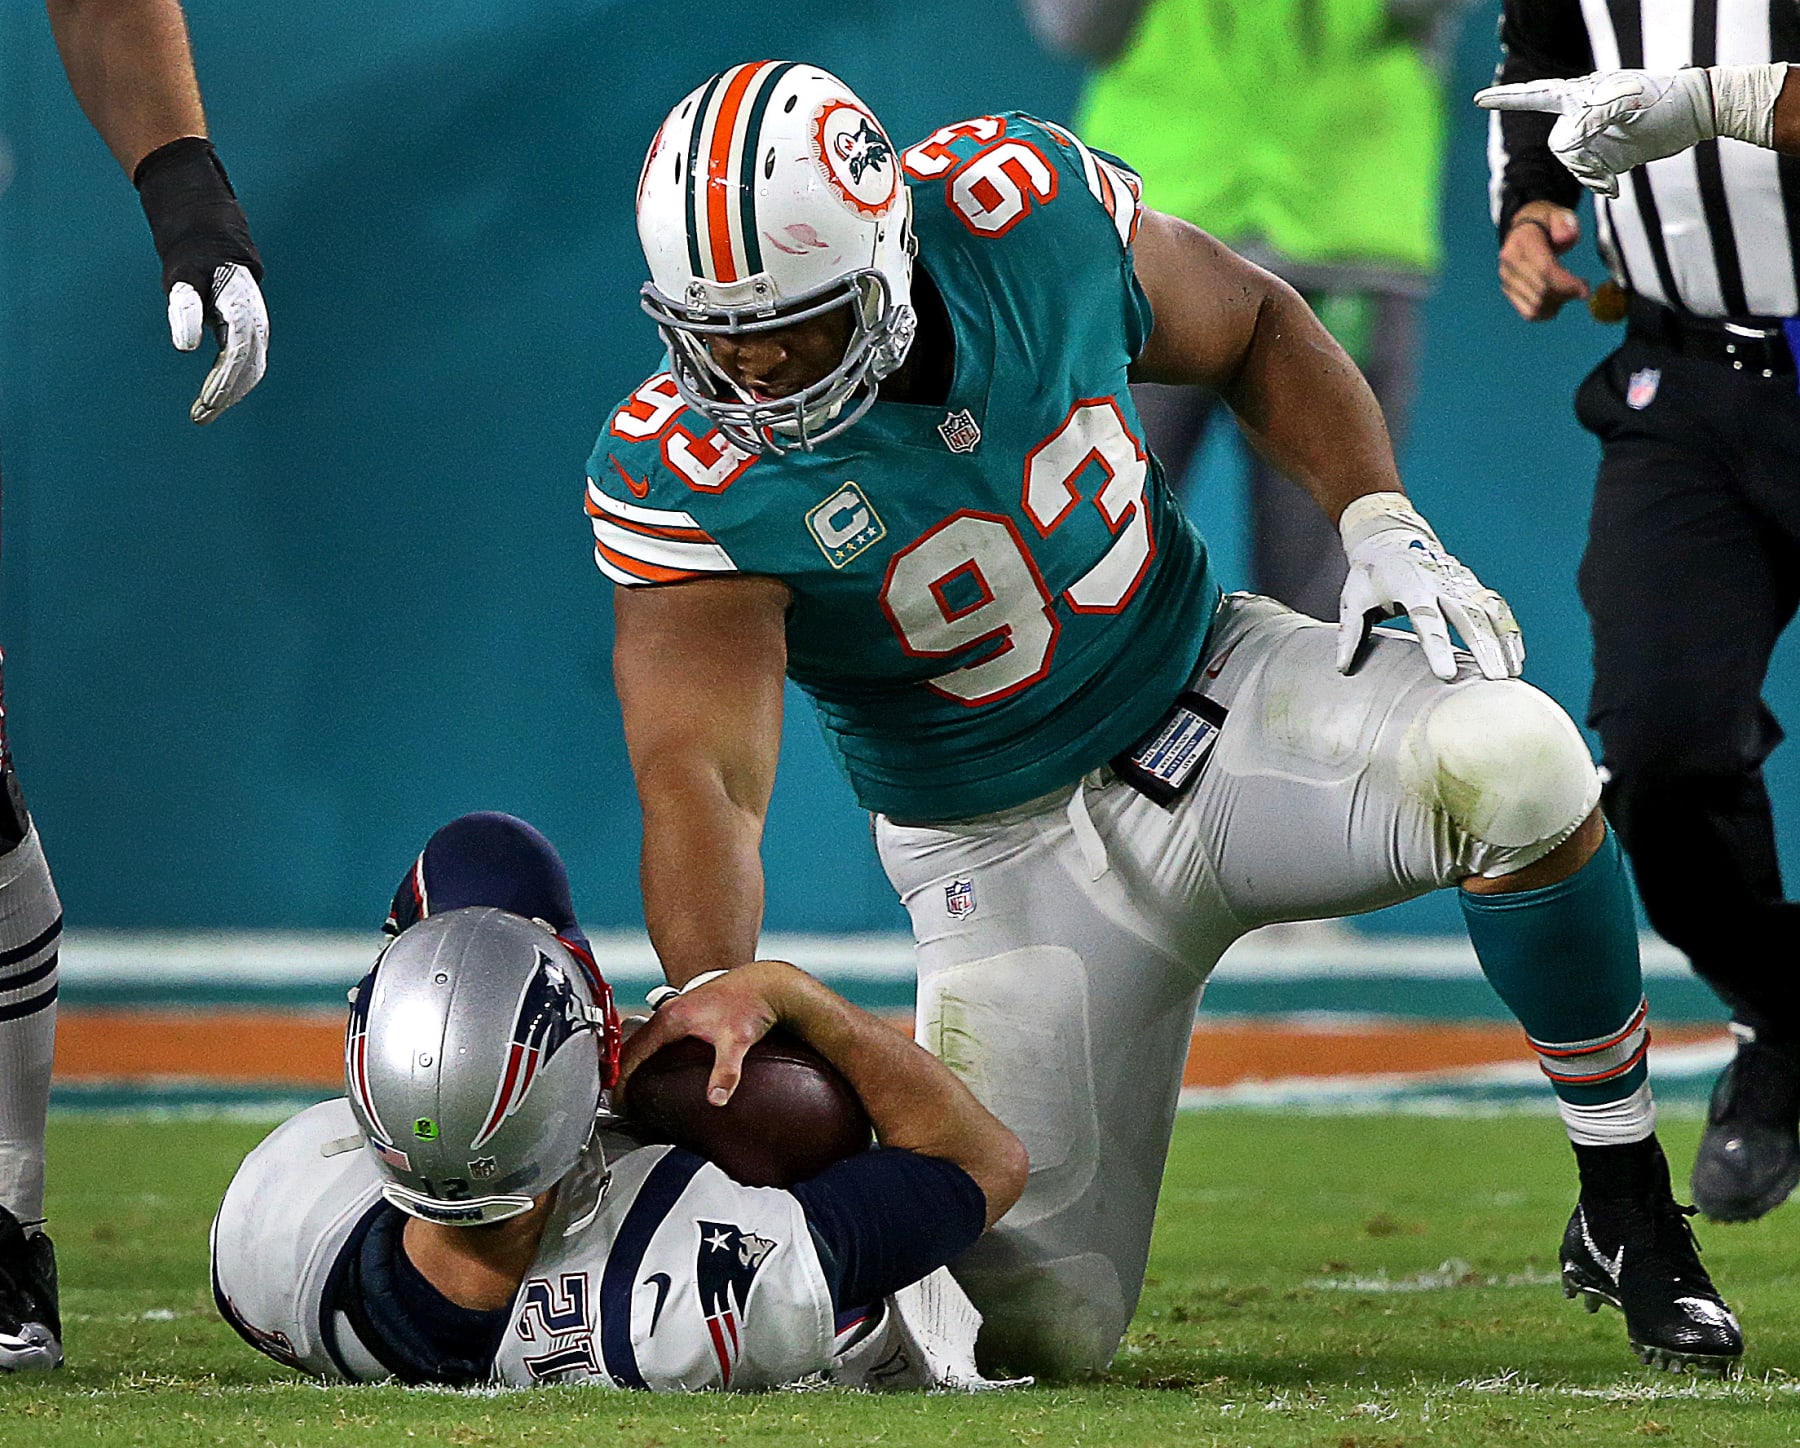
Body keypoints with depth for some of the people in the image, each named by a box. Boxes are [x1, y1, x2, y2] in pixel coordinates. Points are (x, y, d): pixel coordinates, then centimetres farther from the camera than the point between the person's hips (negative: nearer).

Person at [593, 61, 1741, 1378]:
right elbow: (702, 781, -30)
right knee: (1041, 1332, -9)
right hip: (1008, 853, -1)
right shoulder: (686, 475, -23)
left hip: (1207, 687, 2)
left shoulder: (1024, 208, -16)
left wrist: (1381, 523, -11)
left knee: (1518, 765, -31)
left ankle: (1628, 1212, -11)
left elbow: (1253, 328, 4)